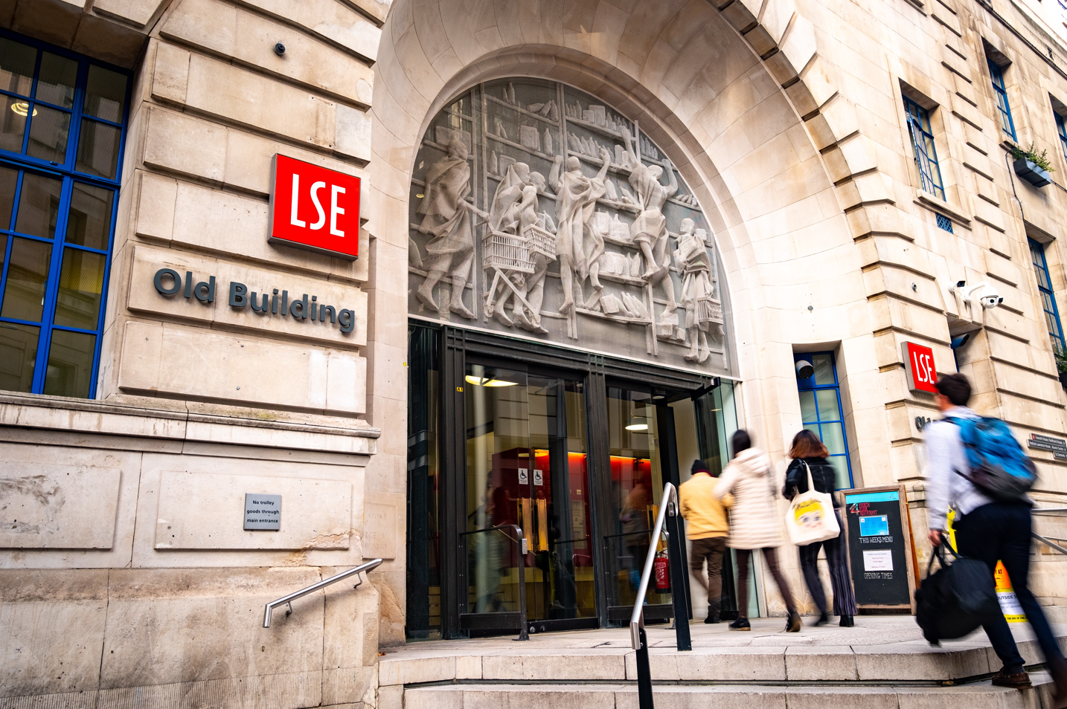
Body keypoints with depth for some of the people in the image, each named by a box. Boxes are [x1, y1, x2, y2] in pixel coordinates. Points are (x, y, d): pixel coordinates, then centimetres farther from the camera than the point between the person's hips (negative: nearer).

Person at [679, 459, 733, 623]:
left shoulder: (685, 487, 5)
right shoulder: (717, 483, 3)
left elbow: (683, 512, 7)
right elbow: (728, 502, -6)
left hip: (699, 534, -2)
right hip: (719, 532, 2)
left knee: (696, 567, 12)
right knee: (715, 571, 7)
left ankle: (713, 595, -14)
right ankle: (714, 613, 2)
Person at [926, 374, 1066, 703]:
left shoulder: (939, 429, 3)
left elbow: (939, 477, -7)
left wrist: (936, 522, -6)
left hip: (979, 515, -6)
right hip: (1018, 509, 6)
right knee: (1023, 590, 10)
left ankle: (1013, 668, 5)